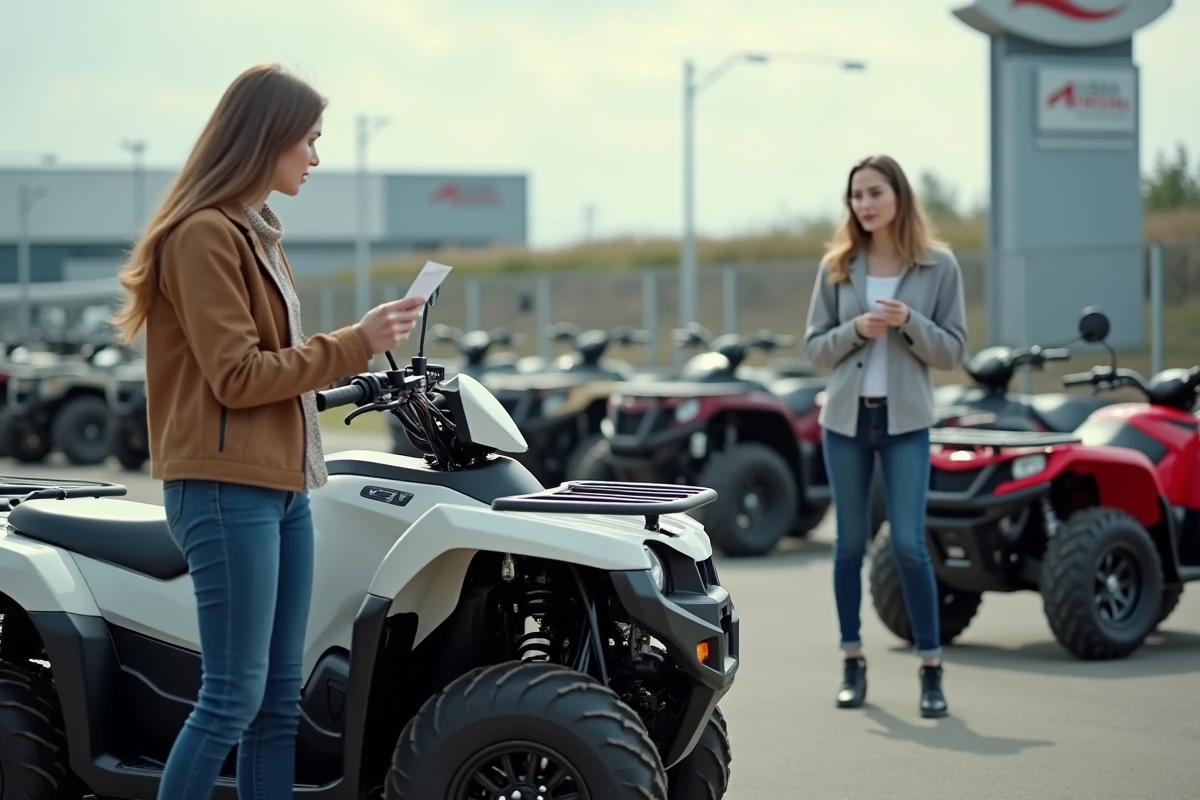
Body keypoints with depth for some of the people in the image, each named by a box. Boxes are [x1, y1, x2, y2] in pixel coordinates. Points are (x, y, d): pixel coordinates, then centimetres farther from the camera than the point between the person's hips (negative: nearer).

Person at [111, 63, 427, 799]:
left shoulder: (257, 234, 18)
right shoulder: (204, 234, -11)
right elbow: (236, 376, -16)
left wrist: (356, 352, 7)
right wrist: (354, 344, -13)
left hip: (282, 486, 10)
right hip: (227, 488, -10)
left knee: (280, 700, 8)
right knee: (235, 697, -10)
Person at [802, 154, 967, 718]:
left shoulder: (939, 265, -1)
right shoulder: (837, 266, 3)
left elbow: (953, 352, -1)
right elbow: (814, 349, 4)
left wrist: (909, 322, -18)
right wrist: (856, 330, -15)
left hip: (906, 420, -2)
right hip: (846, 417, 2)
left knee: (908, 543, -8)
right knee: (850, 543, 8)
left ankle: (931, 669, 0)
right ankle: (853, 664, 17)